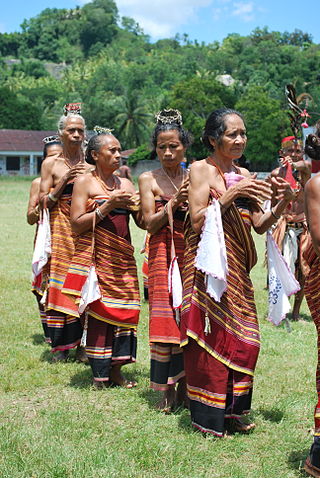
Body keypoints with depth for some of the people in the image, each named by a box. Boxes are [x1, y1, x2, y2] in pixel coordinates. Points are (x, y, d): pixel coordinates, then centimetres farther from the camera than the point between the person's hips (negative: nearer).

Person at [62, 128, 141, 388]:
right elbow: (77, 225, -8)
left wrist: (137, 205, -9)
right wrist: (107, 206, -15)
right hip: (95, 256, -5)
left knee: (123, 309, 2)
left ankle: (115, 370, 12)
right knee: (97, 311, -5)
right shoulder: (85, 182, 0)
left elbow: (142, 222, 11)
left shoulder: (125, 184, 14)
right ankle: (99, 375, 5)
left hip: (123, 257, 5)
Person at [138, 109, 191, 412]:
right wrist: (175, 201, -14)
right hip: (163, 254, -2)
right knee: (165, 318, -5)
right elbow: (150, 223, -4)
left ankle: (185, 385, 15)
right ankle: (168, 390, 3)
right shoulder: (149, 179, 4)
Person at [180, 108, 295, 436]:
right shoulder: (201, 169, -3)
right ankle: (208, 417, 7)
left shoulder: (243, 175, 15)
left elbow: (259, 225, 11)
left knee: (243, 339, 6)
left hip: (237, 268, 6)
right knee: (211, 335, -5)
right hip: (209, 265, -6)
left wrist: (283, 203, -4)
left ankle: (232, 410, 19)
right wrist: (231, 195, -18)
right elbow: (197, 221, -13)